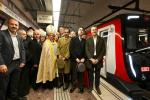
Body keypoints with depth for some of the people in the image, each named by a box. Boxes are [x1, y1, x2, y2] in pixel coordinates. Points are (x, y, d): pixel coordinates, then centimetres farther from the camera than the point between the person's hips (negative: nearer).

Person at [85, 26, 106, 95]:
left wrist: (98, 59, -11)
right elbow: (87, 50, -2)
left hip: (98, 60, 0)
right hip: (90, 60, 0)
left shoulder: (101, 40, 3)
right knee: (90, 74, 9)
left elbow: (103, 50, -2)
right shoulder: (88, 40, 4)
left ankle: (97, 87, 29)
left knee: (97, 75, 12)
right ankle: (90, 86, 26)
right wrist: (91, 59, -13)